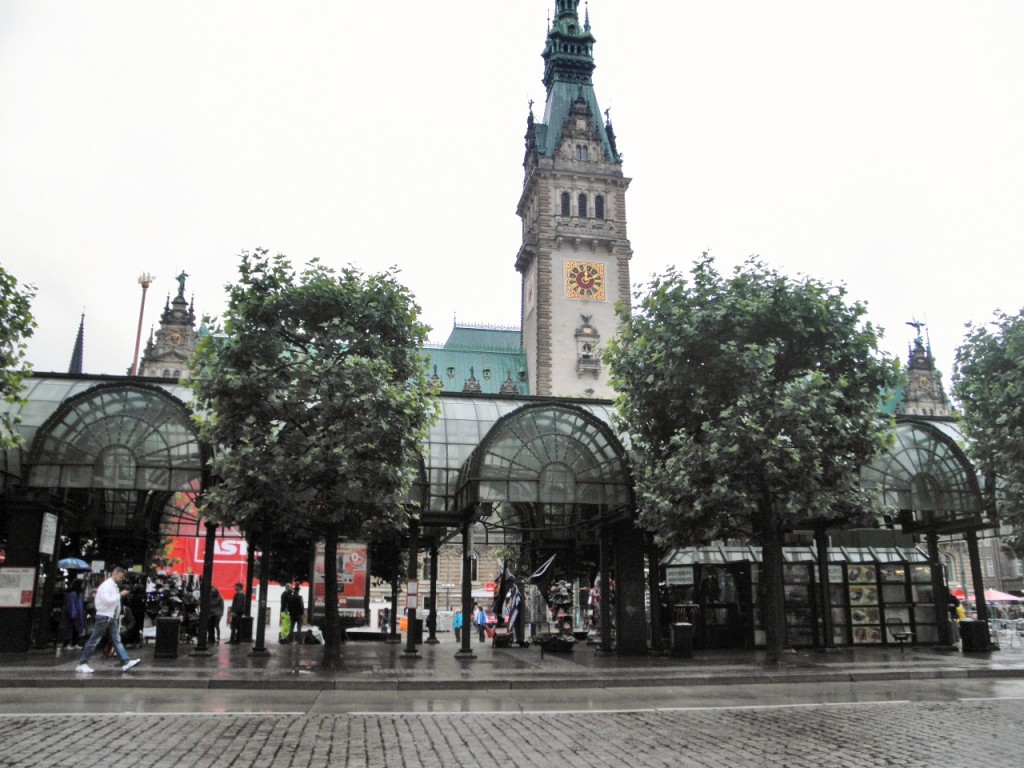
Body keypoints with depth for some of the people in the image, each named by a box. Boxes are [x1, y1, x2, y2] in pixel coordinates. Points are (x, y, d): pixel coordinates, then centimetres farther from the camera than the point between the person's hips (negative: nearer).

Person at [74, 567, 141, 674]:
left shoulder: (115, 586, 14)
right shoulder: (106, 585, -12)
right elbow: (107, 600, -24)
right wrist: (120, 594, -19)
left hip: (112, 617, 8)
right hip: (104, 616, -8)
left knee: (116, 640, 3)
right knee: (94, 641, -1)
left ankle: (126, 662, -3)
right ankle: (82, 664, 8)